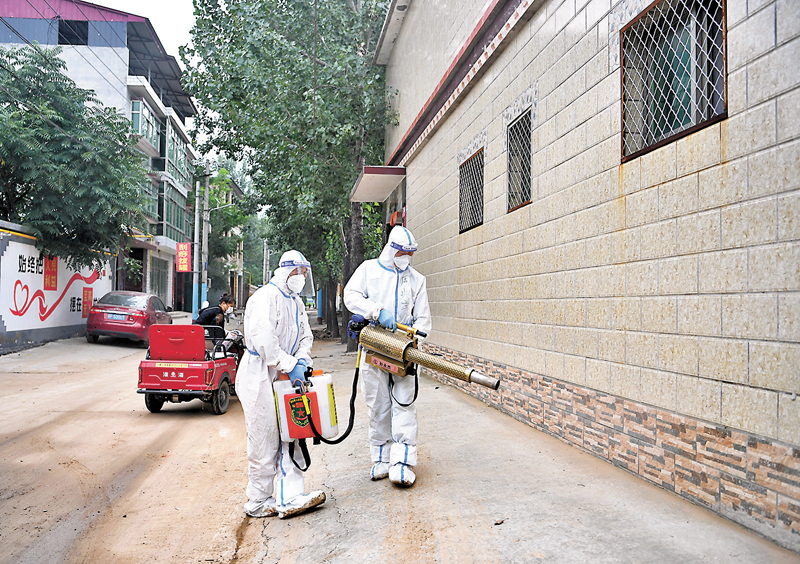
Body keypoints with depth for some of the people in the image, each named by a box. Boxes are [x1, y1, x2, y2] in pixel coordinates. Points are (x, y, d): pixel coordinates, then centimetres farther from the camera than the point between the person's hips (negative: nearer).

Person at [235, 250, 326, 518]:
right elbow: (263, 340, -23)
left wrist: (302, 360, -4)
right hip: (259, 375, -9)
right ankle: (258, 501, 15)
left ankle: (289, 498, 6)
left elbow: (305, 336, 16)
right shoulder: (265, 297, -13)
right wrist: (291, 365, -22)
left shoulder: (296, 302, 17)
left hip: (284, 377, 9)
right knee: (264, 441, -1)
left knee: (288, 436, 4)